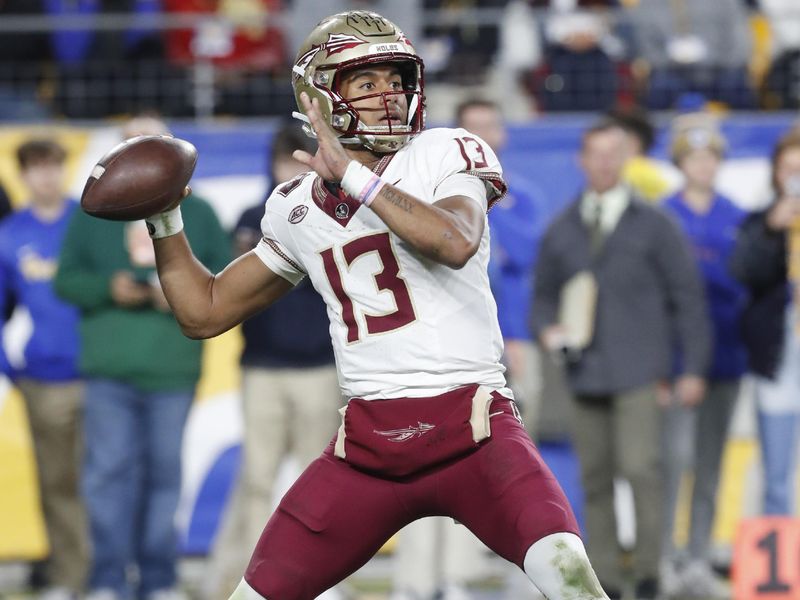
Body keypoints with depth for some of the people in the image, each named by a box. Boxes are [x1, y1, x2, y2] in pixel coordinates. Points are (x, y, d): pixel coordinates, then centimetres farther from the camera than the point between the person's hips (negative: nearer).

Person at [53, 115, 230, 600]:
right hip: (109, 369, 0)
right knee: (109, 470, -5)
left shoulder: (198, 213, 10)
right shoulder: (93, 212, 10)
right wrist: (108, 288, -11)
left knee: (164, 473, 3)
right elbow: (67, 280, 8)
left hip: (173, 371, 0)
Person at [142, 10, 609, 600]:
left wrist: (354, 175, -19)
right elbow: (204, 312, 23)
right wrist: (164, 222, 10)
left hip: (469, 429, -4)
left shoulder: (445, 154, -1)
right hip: (367, 439, 4)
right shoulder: (295, 208, 13)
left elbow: (456, 242, -23)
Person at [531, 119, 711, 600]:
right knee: (595, 478, 3)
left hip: (638, 372, -3)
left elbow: (687, 298, 5)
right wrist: (547, 328, -2)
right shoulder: (561, 232, 13)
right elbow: (543, 296, 21)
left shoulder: (654, 226, 5)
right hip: (586, 374, 3)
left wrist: (694, 368, -1)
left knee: (641, 466, -15)